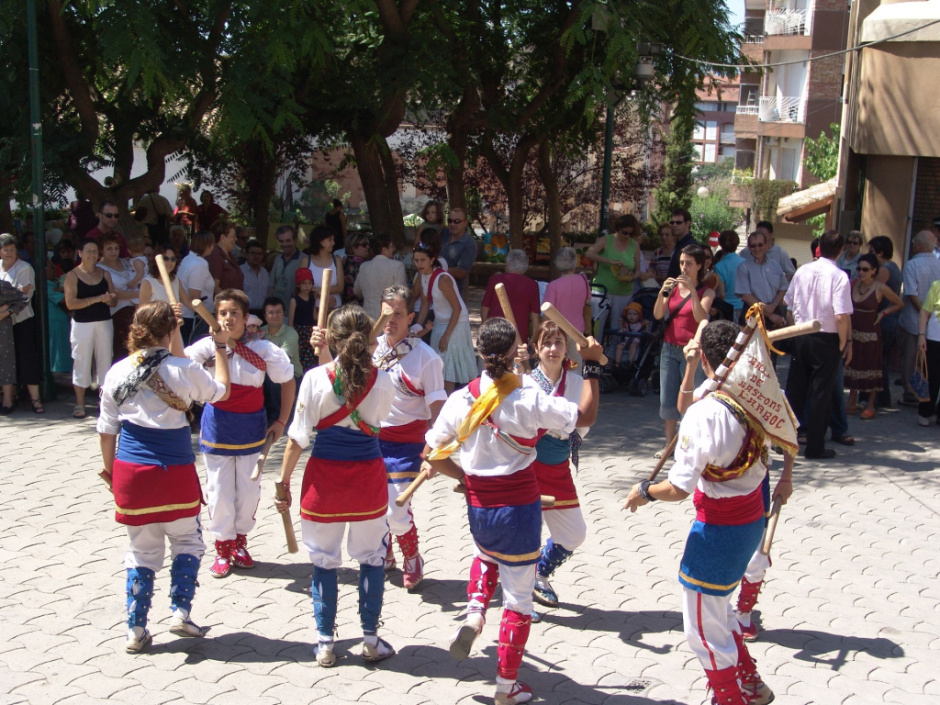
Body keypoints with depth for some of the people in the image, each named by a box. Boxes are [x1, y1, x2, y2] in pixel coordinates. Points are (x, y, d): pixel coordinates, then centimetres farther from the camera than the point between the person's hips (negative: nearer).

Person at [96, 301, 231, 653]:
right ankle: (181, 613, 12)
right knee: (187, 541, 18)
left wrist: (111, 471, 18)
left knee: (142, 551, 14)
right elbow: (221, 390, 8)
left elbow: (106, 431, 6)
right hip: (175, 473, -3)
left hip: (130, 473, 3)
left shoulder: (117, 373, 0)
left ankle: (136, 631, 17)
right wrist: (220, 347, 19)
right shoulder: (182, 369, -10)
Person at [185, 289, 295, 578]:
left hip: (251, 425, 1)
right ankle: (223, 548, 23)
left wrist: (281, 421, -1)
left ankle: (240, 541, 31)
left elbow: (288, 381, 0)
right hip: (217, 426, 0)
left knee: (249, 489, 10)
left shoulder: (263, 349, -11)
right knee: (219, 490, 7)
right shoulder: (209, 345, -10)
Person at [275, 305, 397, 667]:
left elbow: (298, 437, -10)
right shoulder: (383, 382, -8)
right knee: (372, 557, 15)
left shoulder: (316, 378, -13)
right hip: (368, 478, 1)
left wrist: (284, 482, 1)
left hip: (324, 477, -1)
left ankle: (325, 643, 18)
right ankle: (371, 640, 20)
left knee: (324, 560, 12)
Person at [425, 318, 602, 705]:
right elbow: (586, 415, -14)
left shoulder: (461, 399, -6)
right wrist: (592, 366, -6)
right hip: (519, 507, -4)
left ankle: (474, 613, 12)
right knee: (519, 598, 10)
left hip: (478, 506, 4)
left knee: (486, 554, 38)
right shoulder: (528, 401, -17)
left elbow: (432, 455, -2)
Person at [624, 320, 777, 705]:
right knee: (717, 610, 29)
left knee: (703, 628, 11)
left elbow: (679, 488, -24)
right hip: (752, 519, 8)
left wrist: (644, 491, -6)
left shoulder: (704, 413, -27)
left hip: (717, 529, -8)